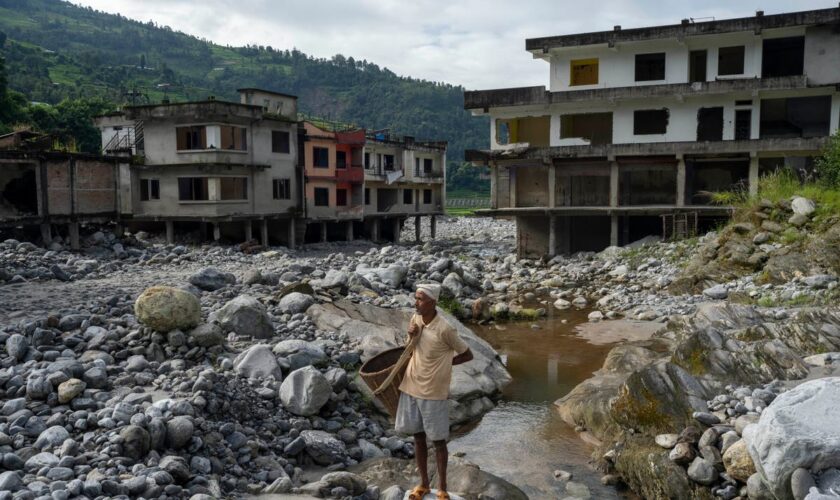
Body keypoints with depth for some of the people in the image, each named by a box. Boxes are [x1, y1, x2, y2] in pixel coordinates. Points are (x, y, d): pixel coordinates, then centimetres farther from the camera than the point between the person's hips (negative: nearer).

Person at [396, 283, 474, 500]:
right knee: (418, 436, 16)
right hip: (411, 387, 6)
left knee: (438, 440, 8)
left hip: (433, 392, -6)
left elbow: (467, 355, -9)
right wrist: (411, 336, -9)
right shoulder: (415, 319, -2)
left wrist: (442, 364, -6)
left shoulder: (444, 329, -21)